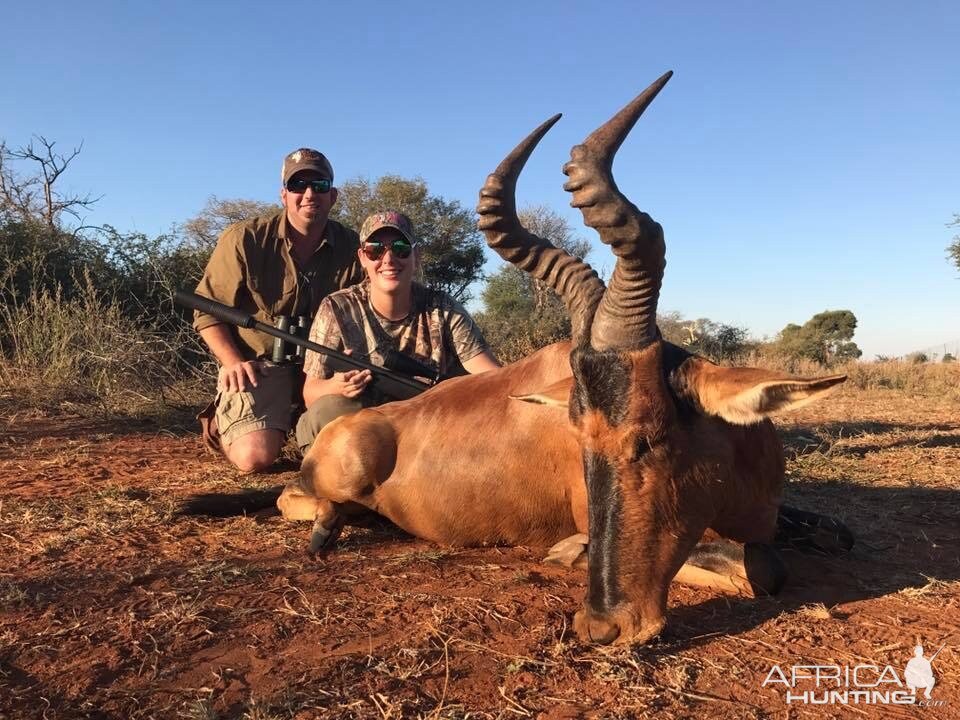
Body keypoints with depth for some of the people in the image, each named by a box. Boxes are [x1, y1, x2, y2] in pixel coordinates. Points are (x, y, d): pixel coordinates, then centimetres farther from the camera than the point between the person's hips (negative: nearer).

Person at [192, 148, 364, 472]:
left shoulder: (351, 247, -2)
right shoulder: (244, 239, -9)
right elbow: (208, 311, -2)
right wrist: (234, 362, -16)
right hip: (259, 364, -3)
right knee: (256, 456, -23)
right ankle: (222, 421, 15)